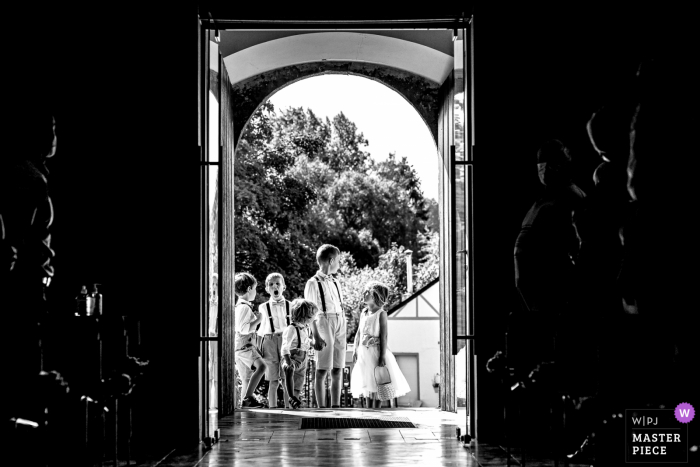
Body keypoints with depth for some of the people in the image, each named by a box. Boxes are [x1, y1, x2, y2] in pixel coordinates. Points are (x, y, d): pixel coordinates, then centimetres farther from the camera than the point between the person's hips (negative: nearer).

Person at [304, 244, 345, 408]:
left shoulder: (335, 283, 17)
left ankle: (336, 406, 11)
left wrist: (344, 336, 15)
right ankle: (321, 407, -3)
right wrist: (316, 337, -17)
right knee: (322, 370, -5)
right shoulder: (313, 283, -3)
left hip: (339, 327, 6)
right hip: (324, 324, -6)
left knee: (337, 371, 6)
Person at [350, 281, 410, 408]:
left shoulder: (381, 313, -7)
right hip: (364, 353, 6)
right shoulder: (363, 314, 11)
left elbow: (384, 335, -12)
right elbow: (358, 334, 15)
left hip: (376, 350, -6)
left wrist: (383, 355, -18)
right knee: (368, 384, 11)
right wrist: (355, 350, 6)